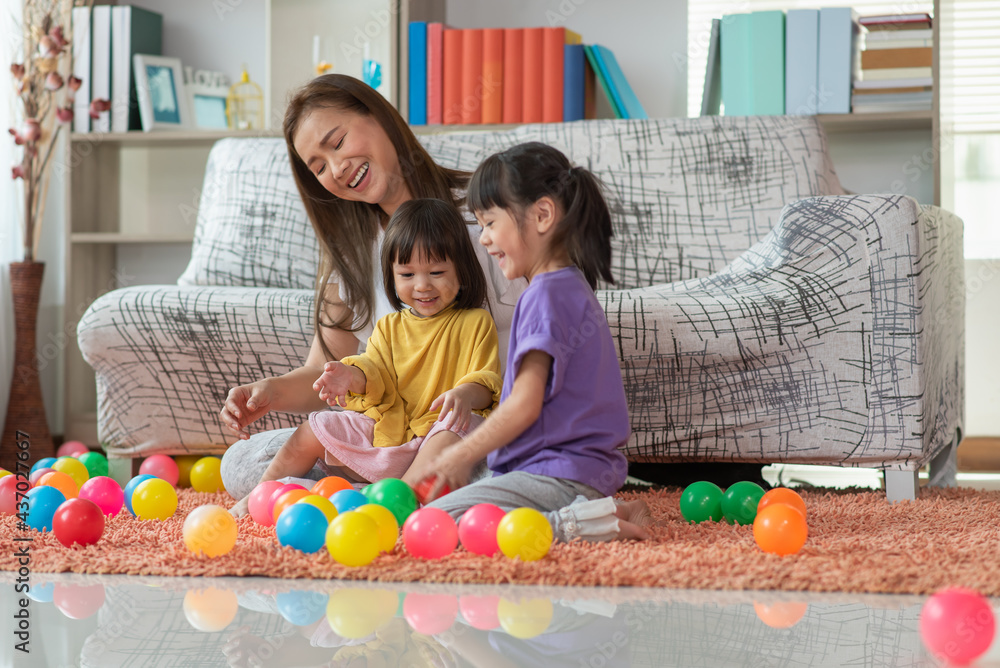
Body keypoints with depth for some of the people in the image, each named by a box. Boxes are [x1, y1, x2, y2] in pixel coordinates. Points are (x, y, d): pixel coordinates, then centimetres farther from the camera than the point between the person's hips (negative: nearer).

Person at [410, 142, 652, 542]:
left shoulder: (547, 294, -11)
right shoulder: (572, 287, 21)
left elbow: (526, 404, -16)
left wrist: (458, 457, -7)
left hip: (556, 475, -10)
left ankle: (567, 525, -21)